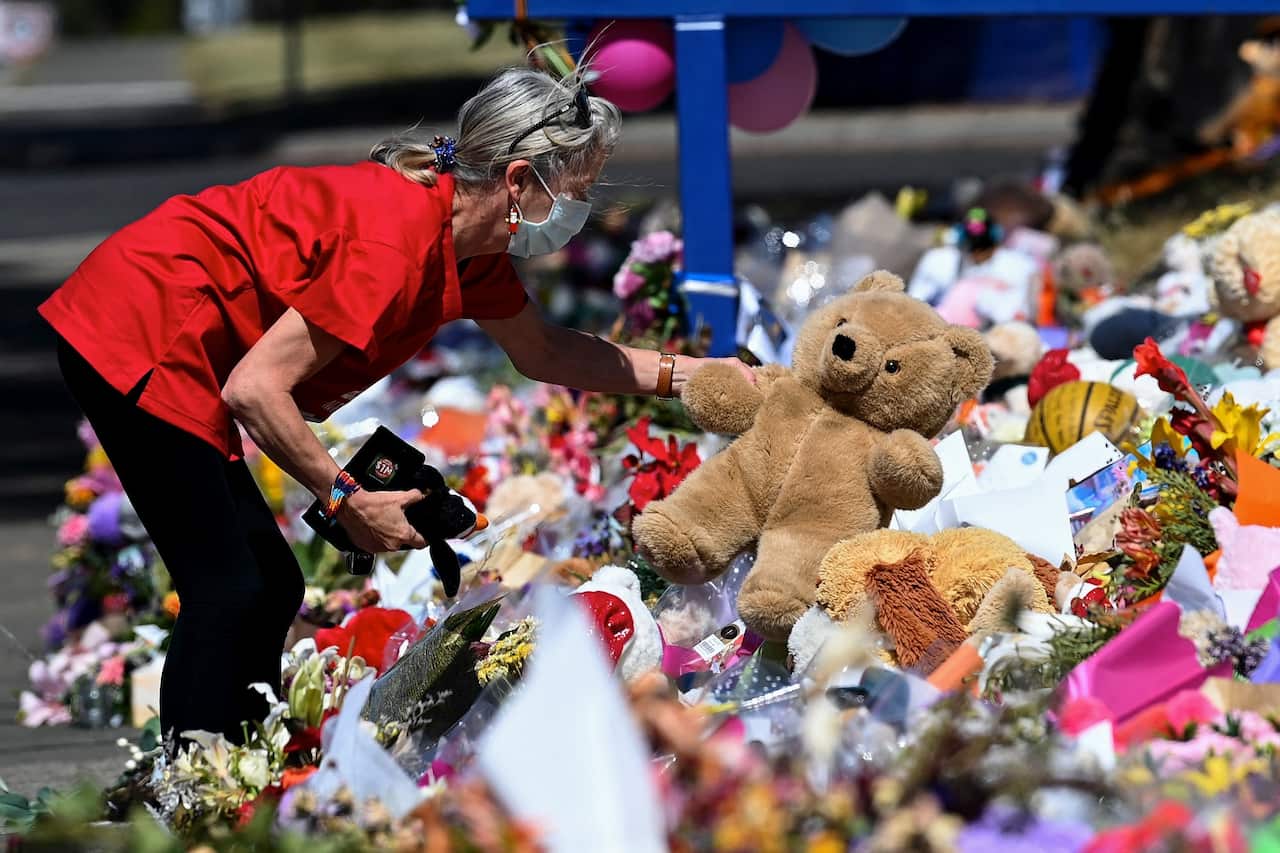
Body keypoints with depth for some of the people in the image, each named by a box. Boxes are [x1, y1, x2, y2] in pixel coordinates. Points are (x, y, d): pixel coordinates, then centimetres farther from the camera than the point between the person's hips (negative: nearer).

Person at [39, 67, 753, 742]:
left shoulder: (472, 246, 4)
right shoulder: (400, 240, -25)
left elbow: (542, 352, 23)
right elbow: (254, 388, -25)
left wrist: (682, 373, 17)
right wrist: (350, 502, -17)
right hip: (141, 333, -10)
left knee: (270, 587, 10)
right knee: (228, 591, -13)